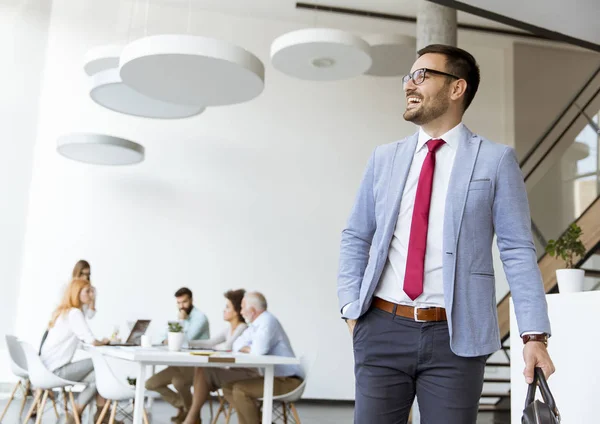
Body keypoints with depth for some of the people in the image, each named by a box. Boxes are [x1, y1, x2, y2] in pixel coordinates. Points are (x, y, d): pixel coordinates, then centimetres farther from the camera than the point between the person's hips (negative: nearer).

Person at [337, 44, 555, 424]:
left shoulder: (495, 160, 0)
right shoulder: (385, 159, 9)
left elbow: (518, 251, -3)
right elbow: (355, 238, 14)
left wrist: (534, 334, -10)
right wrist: (351, 307, 3)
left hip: (455, 337, -2)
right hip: (383, 329, 3)